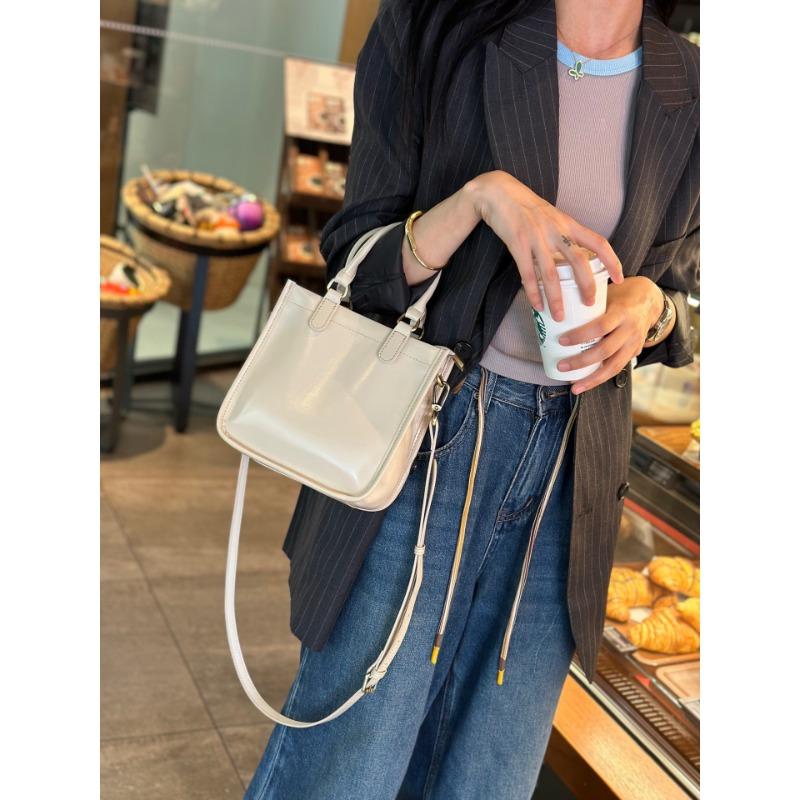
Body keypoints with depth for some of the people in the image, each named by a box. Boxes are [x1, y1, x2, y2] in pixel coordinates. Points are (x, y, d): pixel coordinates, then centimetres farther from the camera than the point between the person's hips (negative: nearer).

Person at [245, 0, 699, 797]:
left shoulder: (685, 90, 5)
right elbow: (355, 263, -3)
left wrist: (647, 305, -8)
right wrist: (481, 196, -21)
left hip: (569, 474, 4)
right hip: (423, 442, -3)